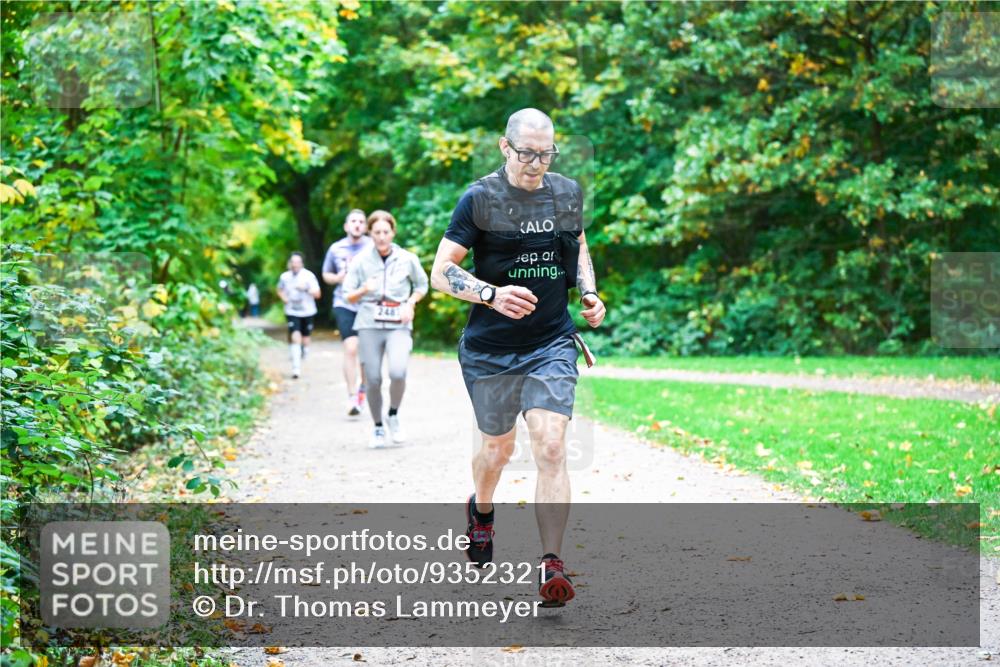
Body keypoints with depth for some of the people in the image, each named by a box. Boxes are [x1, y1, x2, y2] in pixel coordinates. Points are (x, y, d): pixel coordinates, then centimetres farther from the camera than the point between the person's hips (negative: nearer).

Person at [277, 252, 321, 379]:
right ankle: (296, 367, -19)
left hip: (307, 311, 0)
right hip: (292, 312, 0)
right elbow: (280, 290, 19)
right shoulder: (284, 277, 0)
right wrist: (284, 298, -3)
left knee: (305, 338, 11)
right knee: (295, 337, -16)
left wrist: (306, 288, -25)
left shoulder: (309, 276, -9)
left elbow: (317, 294, -9)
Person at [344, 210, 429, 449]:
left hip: (398, 325, -1)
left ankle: (394, 415, 6)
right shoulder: (361, 261, 2)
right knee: (372, 379, -2)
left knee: (398, 373, -22)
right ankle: (378, 427, 18)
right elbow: (348, 295, 5)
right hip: (369, 325, 1)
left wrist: (410, 303, 0)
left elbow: (421, 285, 19)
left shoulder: (408, 259, 4)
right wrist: (363, 290, -16)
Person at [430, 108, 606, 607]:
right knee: (498, 447, 15)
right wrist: (491, 293, -27)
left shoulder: (568, 193, 5)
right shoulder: (479, 199, -8)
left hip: (552, 345, 1)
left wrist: (589, 292, 5)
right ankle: (480, 511, 49)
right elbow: (441, 272, -10)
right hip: (490, 349, -1)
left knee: (551, 446, -14)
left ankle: (551, 567, -14)